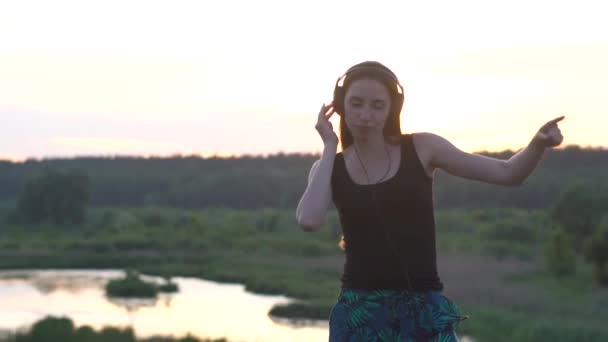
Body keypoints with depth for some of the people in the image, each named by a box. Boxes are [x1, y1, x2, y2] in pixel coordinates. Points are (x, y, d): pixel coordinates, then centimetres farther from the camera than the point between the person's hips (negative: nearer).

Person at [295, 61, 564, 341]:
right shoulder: (330, 168, 5)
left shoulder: (422, 149, 3)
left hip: (425, 312, 0)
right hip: (360, 312, 0)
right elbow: (309, 221, -15)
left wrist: (538, 144, -21)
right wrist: (329, 146, -7)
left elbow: (508, 173, 0)